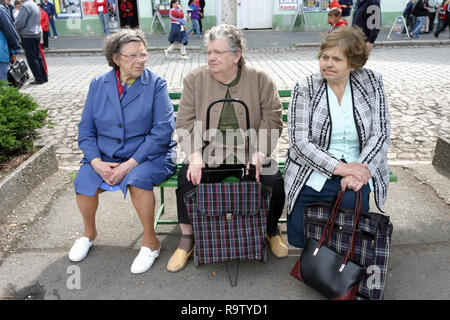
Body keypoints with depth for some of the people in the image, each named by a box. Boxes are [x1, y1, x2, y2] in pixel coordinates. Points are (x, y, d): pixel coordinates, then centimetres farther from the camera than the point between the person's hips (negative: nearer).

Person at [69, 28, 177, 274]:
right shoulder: (98, 85, 7)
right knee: (83, 182, -21)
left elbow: (162, 131, -12)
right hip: (104, 157, 4)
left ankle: (150, 241, -8)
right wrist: (97, 162, -11)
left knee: (138, 179, -33)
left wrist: (129, 164, -19)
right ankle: (89, 233, 13)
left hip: (147, 155, -3)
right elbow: (86, 129, 7)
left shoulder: (156, 84, -4)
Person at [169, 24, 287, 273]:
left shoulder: (260, 80, -1)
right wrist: (195, 155, -17)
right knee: (187, 179, -24)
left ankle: (272, 230, 13)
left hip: (250, 152, 0)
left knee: (274, 183, -21)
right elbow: (185, 123, -2)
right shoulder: (194, 79, 1)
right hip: (208, 153, 1)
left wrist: (258, 154, -17)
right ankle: (187, 238, 1)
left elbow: (272, 120, -4)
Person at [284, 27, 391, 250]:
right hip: (312, 176, 0)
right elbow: (300, 142, -11)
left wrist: (361, 169, -18)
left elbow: (381, 134, -1)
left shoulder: (371, 83, 2)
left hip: (358, 173, 1)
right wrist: (340, 167, -22)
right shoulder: (305, 89, -3)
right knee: (299, 238, -11)